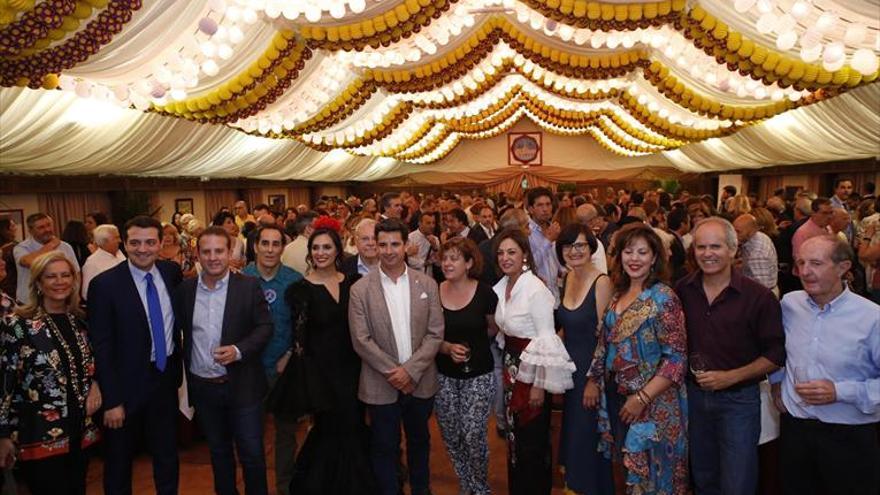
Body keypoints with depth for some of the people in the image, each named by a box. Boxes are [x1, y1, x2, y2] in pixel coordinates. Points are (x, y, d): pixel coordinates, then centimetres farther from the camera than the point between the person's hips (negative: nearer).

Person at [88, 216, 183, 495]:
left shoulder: (172, 272, -3)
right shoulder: (105, 284, -16)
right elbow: (101, 347, -15)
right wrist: (112, 400, -15)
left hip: (166, 377, 4)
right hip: (127, 384, -4)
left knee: (167, 455, 20)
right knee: (119, 460, 18)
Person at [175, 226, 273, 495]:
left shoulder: (249, 286, -8)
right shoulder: (185, 289, 1)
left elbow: (265, 327, -9)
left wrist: (238, 350, -23)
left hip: (242, 385, -3)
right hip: (202, 387, 3)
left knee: (252, 453, 6)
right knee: (218, 452, 20)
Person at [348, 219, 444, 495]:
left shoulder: (427, 284, -2)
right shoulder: (360, 289, -7)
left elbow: (435, 334, -4)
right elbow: (361, 340, -10)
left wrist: (410, 370, -14)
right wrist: (393, 372, -15)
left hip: (420, 381, 3)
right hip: (381, 385, -2)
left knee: (420, 441, 21)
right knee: (384, 447, 11)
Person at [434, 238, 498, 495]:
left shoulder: (484, 293, -10)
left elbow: (494, 328, 8)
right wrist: (448, 347, -13)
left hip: (479, 375, -2)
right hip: (444, 376, 3)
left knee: (473, 436, -3)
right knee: (451, 437, 10)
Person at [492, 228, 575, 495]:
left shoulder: (536, 288, -19)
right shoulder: (502, 287, 4)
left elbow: (547, 339, -19)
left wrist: (539, 385, -18)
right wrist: (505, 369, 13)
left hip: (533, 370, -7)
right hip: (511, 367, 7)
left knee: (533, 442, 7)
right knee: (514, 436, 19)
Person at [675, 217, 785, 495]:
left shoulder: (758, 297, -13)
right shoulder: (682, 291, -3)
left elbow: (775, 355, -11)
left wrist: (730, 377, -18)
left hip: (738, 399, -3)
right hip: (694, 395, 4)